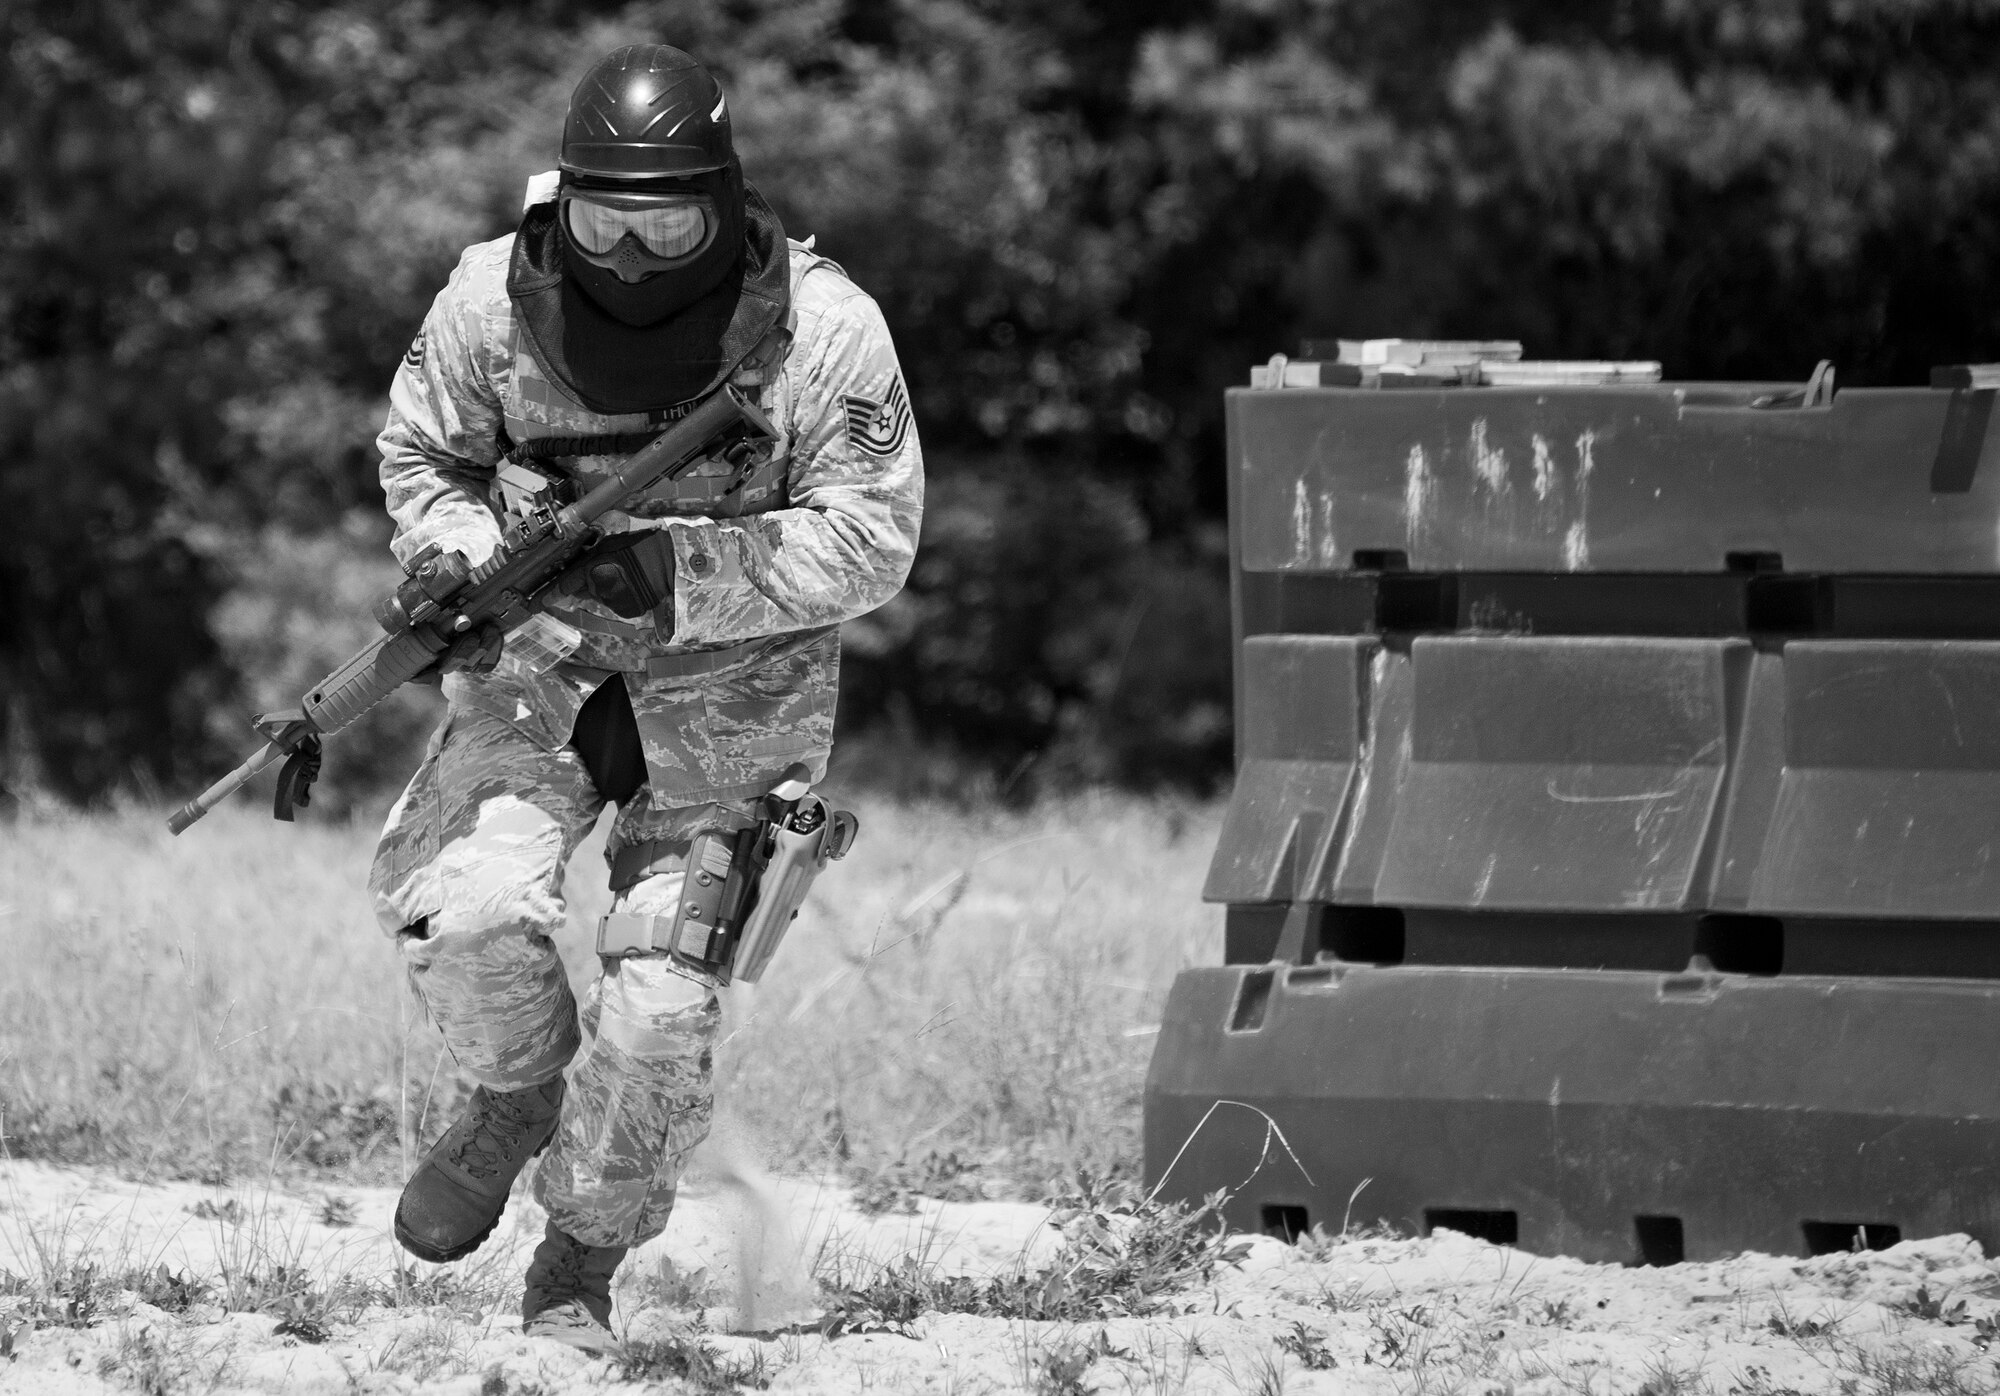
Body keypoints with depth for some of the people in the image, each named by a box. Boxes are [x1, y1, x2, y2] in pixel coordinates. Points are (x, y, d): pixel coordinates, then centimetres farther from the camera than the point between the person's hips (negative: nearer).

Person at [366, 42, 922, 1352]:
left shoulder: (821, 325, -17)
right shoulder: (496, 299, -10)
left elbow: (870, 540, -14)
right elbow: (421, 457, 7)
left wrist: (684, 575, -27)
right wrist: (463, 562, -15)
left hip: (734, 690, -1)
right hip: (542, 660, 1)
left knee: (663, 1004, -6)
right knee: (474, 913, -23)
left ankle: (582, 1264, 18)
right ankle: (520, 1095, 12)